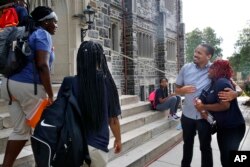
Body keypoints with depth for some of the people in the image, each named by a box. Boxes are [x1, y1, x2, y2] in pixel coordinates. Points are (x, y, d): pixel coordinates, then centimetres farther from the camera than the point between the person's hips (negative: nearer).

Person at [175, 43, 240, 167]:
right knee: (187, 143, 22)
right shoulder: (186, 68, -5)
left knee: (205, 147, 13)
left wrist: (235, 93, -32)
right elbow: (177, 90, 3)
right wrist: (184, 89, -20)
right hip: (187, 115, 3)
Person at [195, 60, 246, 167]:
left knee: (228, 158, 2)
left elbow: (225, 105, -30)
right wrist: (204, 111, -7)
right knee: (225, 156, 21)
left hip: (233, 127, -9)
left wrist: (203, 107, -21)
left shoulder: (222, 83, -21)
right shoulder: (215, 83, 9)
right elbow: (212, 102, 14)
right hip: (223, 126, 9)